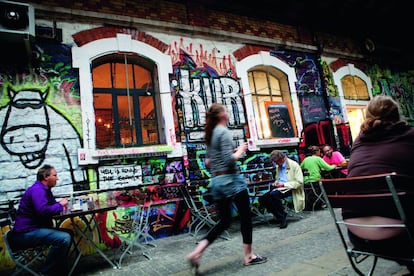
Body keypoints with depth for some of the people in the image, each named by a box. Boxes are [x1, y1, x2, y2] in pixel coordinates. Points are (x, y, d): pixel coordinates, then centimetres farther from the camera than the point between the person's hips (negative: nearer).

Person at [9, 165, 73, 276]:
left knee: (68, 233, 13)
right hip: (25, 233, -11)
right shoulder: (37, 189, -18)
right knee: (64, 238, -27)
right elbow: (43, 210, -32)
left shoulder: (44, 189, 15)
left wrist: (61, 204, -3)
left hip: (34, 229, 11)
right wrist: (60, 205, -16)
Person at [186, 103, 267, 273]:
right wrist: (240, 151, -3)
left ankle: (197, 252, 3)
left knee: (224, 221, 13)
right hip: (231, 180, -8)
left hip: (216, 181, 8)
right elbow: (229, 160, -21)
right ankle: (248, 256, 20)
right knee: (245, 217, 8)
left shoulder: (210, 134, 14)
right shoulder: (224, 132, -12)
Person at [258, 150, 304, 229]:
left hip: (290, 188, -8)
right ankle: (279, 215, 2)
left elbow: (299, 182, -15)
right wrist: (276, 183, 5)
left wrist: (284, 184, -21)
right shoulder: (278, 166, 15)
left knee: (273, 194, -35)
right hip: (280, 188, 8)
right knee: (262, 199, -13)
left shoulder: (294, 165, -9)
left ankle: (282, 219, -19)